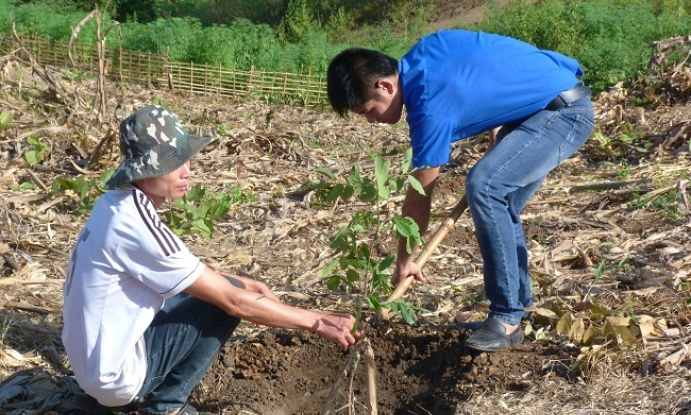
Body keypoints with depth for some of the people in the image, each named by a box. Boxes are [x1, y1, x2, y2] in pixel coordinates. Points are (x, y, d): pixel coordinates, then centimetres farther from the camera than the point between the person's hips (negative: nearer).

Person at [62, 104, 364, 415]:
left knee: (208, 288, 16)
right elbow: (234, 303, -23)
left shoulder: (116, 204, 1)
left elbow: (185, 269, 15)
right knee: (226, 301, -12)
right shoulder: (137, 226, -27)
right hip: (114, 373, -9)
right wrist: (318, 323, -16)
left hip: (96, 356, 9)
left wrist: (245, 283, 8)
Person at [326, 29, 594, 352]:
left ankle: (507, 318, -16)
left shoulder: (431, 111, -24)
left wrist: (404, 260, -1)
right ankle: (519, 307, 15)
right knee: (499, 205, 7)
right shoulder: (424, 49, -1)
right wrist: (496, 141, 8)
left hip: (566, 111, -10)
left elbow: (419, 199, -14)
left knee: (483, 185, -24)